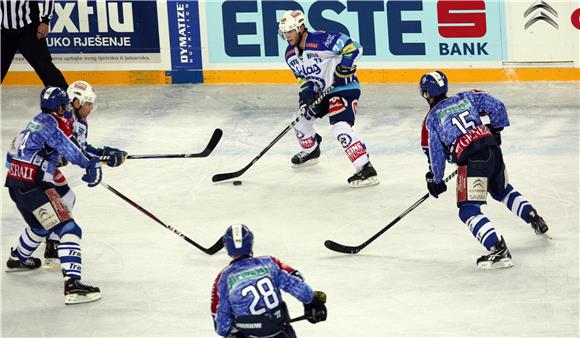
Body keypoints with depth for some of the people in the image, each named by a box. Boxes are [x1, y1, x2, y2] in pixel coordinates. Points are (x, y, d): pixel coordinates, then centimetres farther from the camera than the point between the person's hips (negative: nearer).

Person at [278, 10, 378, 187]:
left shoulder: (321, 40, -24)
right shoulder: (291, 54, 3)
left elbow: (353, 47, -24)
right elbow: (302, 77, 12)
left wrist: (345, 66, -32)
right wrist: (306, 91, -7)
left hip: (344, 88, -9)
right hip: (321, 92, 9)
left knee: (340, 127, -25)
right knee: (301, 118, 19)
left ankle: (366, 170, -29)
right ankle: (311, 151, 47)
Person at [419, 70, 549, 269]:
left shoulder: (432, 119, 7)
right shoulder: (466, 97, 17)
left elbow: (436, 152, 9)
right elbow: (497, 107, 11)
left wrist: (436, 180, 21)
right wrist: (496, 130, 27)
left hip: (471, 158, -6)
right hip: (493, 148, 6)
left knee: (468, 210, -6)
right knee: (502, 190, 35)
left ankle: (498, 250, -22)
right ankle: (534, 219, 35)